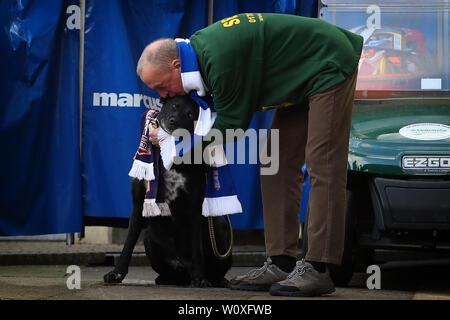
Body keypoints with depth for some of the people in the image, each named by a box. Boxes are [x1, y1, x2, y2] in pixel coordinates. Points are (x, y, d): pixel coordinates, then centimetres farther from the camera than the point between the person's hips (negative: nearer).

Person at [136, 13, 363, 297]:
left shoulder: (221, 59, -30)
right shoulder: (199, 46, -1)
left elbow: (231, 125, -19)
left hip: (329, 66, -10)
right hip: (303, 79, 10)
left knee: (322, 166, -15)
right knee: (278, 165, 5)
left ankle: (317, 271, -18)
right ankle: (281, 265, 4)